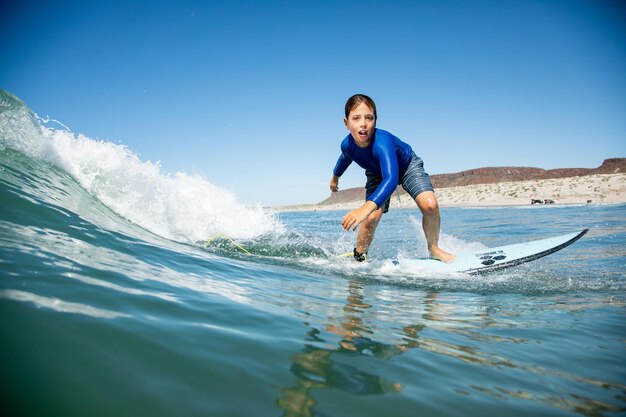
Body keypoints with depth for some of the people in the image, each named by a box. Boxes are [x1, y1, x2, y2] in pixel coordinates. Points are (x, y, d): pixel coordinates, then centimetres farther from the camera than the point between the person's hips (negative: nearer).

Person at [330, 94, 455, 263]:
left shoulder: (382, 142, -45)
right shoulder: (347, 145, -27)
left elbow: (391, 179, -61)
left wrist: (366, 208, -76)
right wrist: (335, 177, 21)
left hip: (407, 165, -3)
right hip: (377, 174, 3)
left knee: (430, 205, -24)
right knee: (372, 218, -17)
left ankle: (434, 249, 1)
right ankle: (358, 257, 7)